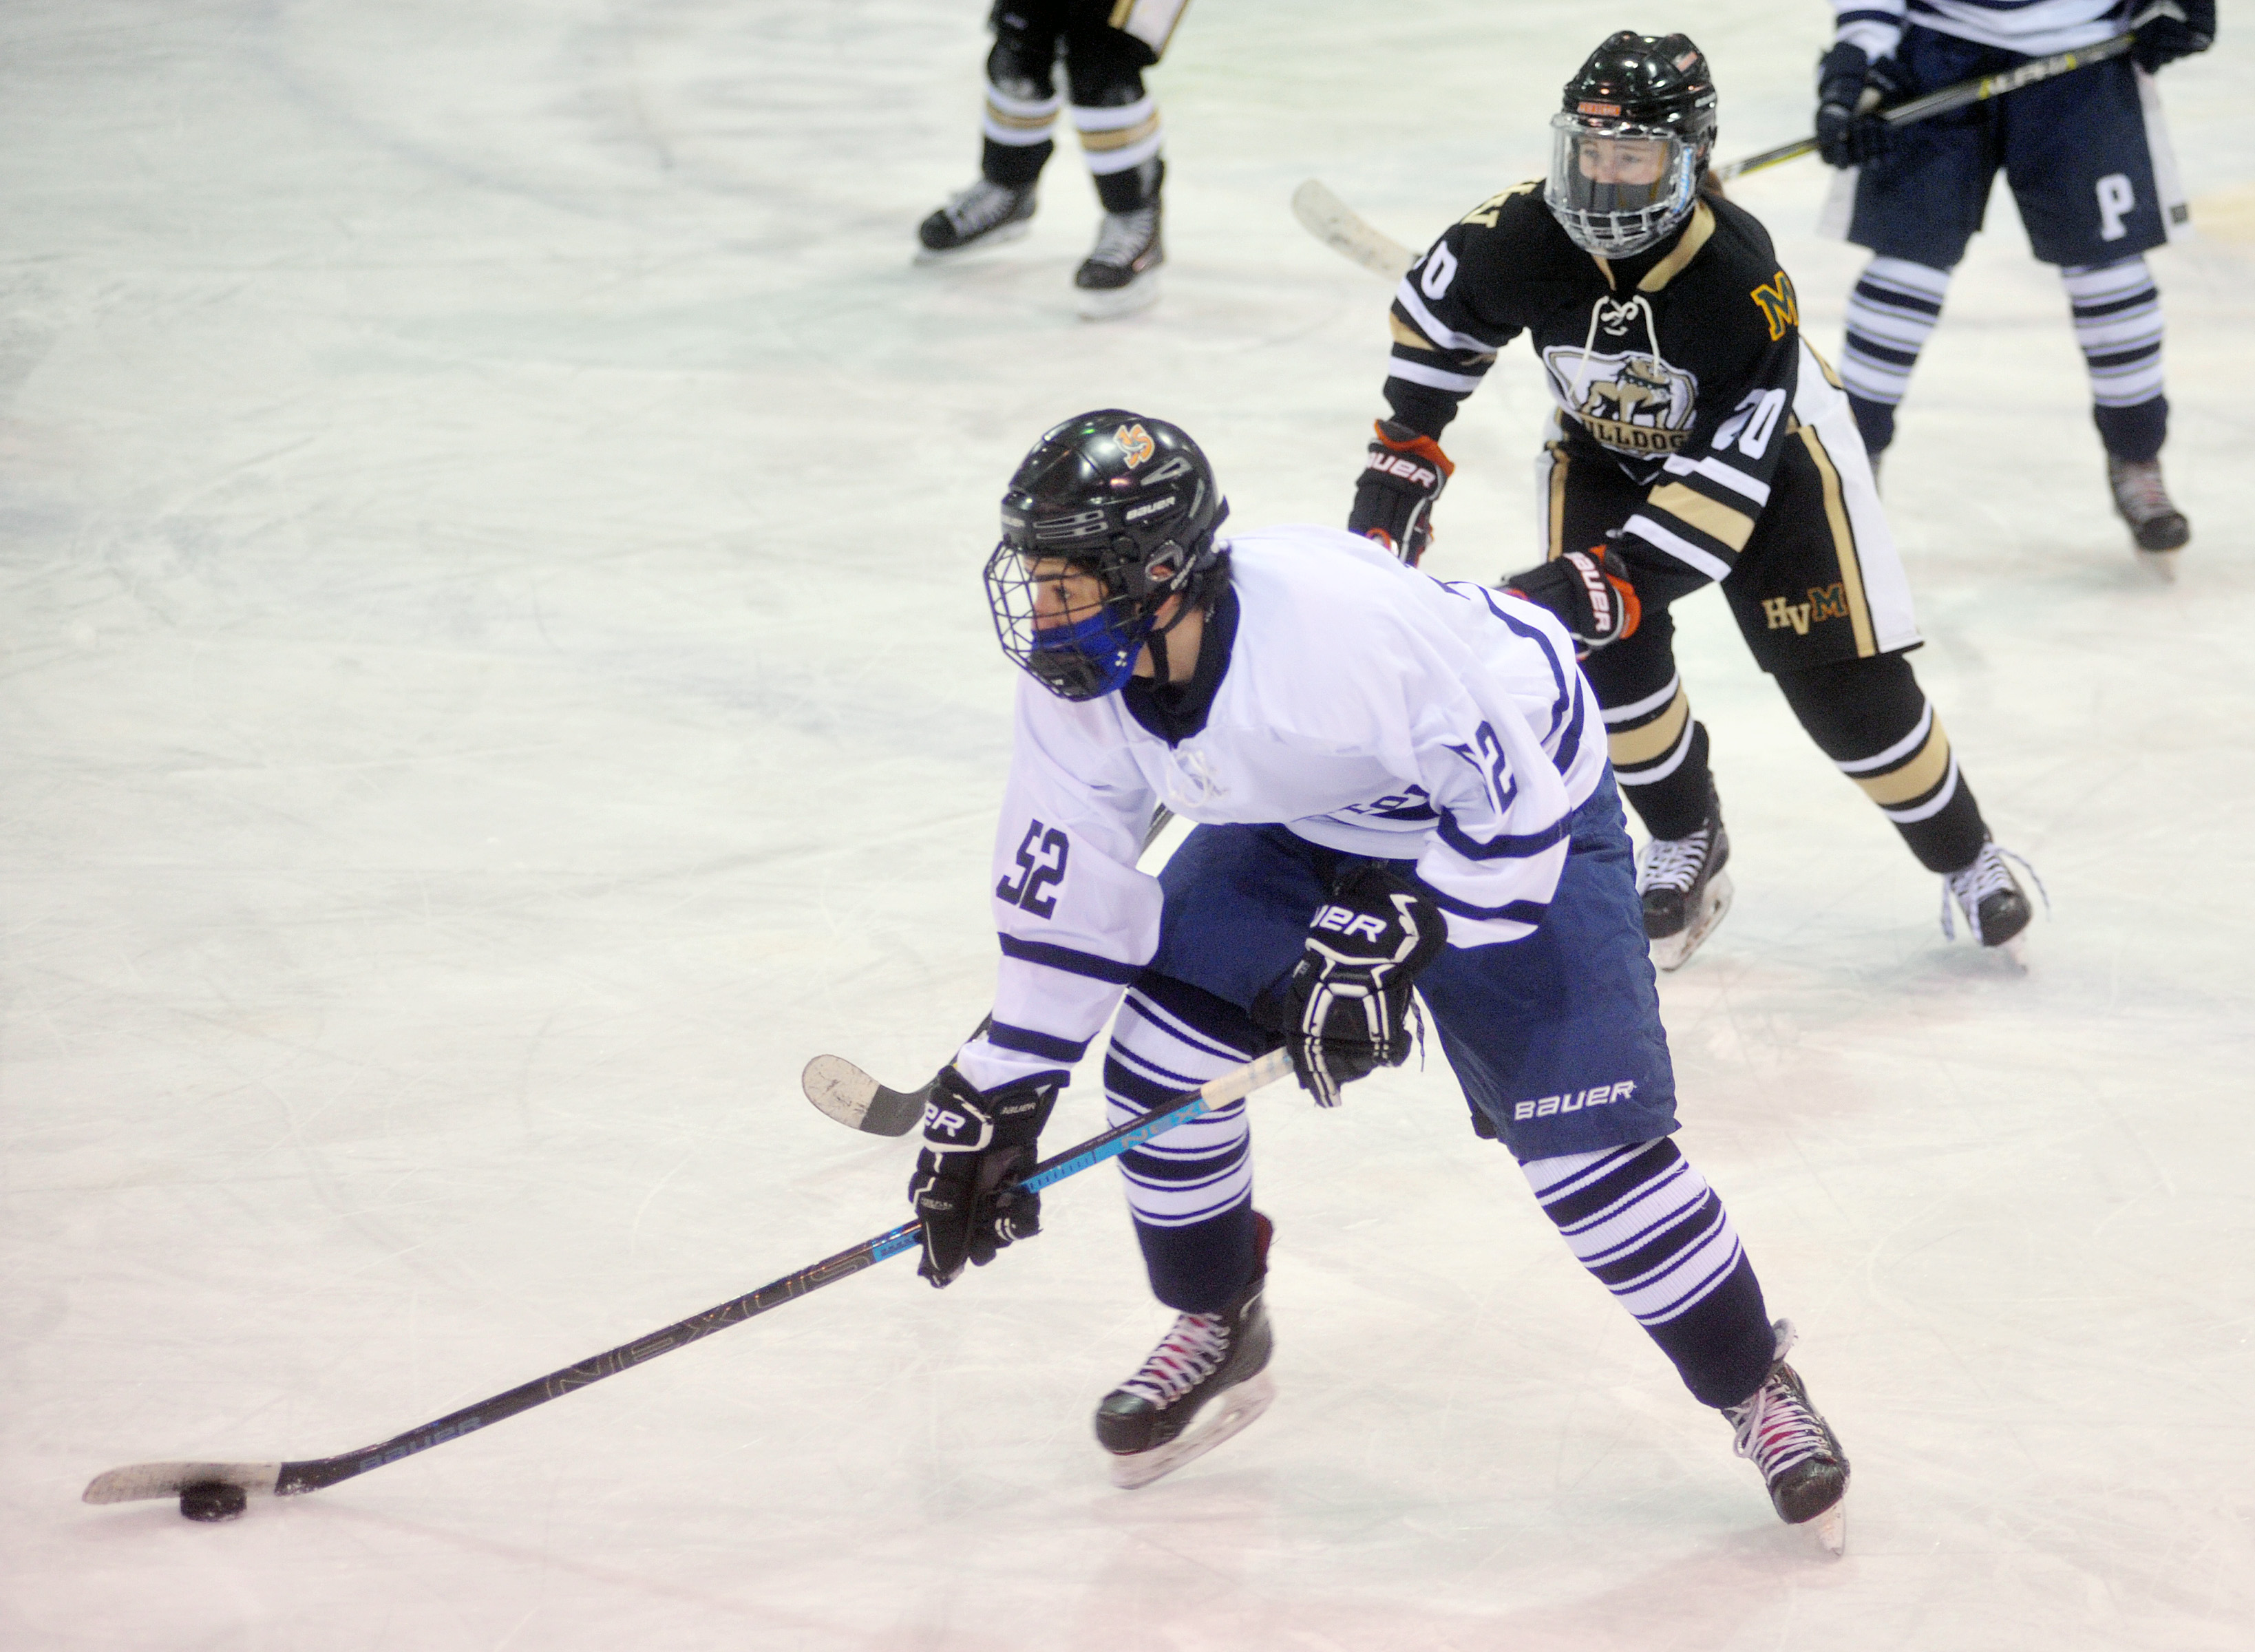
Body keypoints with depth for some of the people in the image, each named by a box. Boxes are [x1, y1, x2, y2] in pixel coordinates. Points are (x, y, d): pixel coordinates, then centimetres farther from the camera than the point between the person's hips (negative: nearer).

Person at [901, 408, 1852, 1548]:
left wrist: (1388, 940, -32)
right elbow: (1064, 888, -6)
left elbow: (1510, 799, -30)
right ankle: (1214, 1334, 20)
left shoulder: (1339, 619, -41)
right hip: (1299, 824, 7)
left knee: (1586, 1142, -13)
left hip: (1520, 807, -7)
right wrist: (995, 1099, -6)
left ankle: (1755, 1387, 6)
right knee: (1159, 1056, -5)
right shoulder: (1074, 684, -19)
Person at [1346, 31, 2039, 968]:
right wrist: (1405, 455, -2)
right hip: (1605, 448, 3)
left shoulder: (1741, 281, -38)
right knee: (1608, 647, -17)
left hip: (1761, 445, -3)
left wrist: (1613, 577, -46)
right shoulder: (1526, 235, -27)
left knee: (1844, 678, -5)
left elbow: (1725, 474, -39)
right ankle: (1686, 842, 9)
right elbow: (1437, 309, -4)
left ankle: (1963, 858, 18)